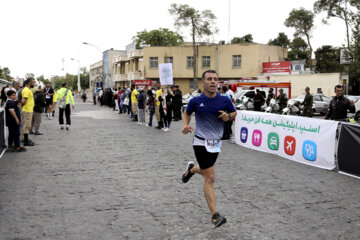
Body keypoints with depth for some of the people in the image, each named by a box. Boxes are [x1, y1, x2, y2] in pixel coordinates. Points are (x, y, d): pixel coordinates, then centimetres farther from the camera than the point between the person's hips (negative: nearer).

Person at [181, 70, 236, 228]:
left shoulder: (225, 100, -5)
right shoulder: (196, 101, -9)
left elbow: (234, 113, 12)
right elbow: (187, 113, 10)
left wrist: (228, 116, -11)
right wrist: (185, 125, -9)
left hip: (216, 143, 4)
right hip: (201, 143, -4)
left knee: (206, 172, 23)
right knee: (210, 177, -10)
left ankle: (191, 169, 59)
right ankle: (214, 215, -6)